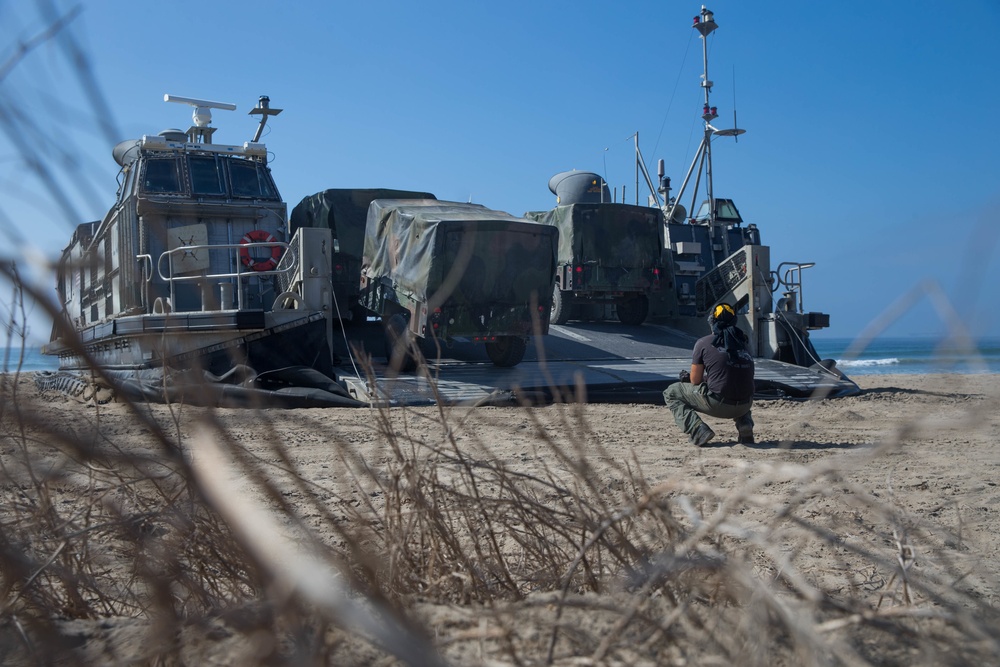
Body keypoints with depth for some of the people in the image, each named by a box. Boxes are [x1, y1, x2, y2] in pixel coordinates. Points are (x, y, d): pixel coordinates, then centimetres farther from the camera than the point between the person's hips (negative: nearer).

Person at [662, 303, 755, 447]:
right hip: (744, 406, 5)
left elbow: (695, 380, 3)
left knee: (671, 393, 14)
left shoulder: (704, 343, -1)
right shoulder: (742, 341, 12)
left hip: (717, 405, -5)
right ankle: (744, 422, 14)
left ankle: (699, 430, -3)